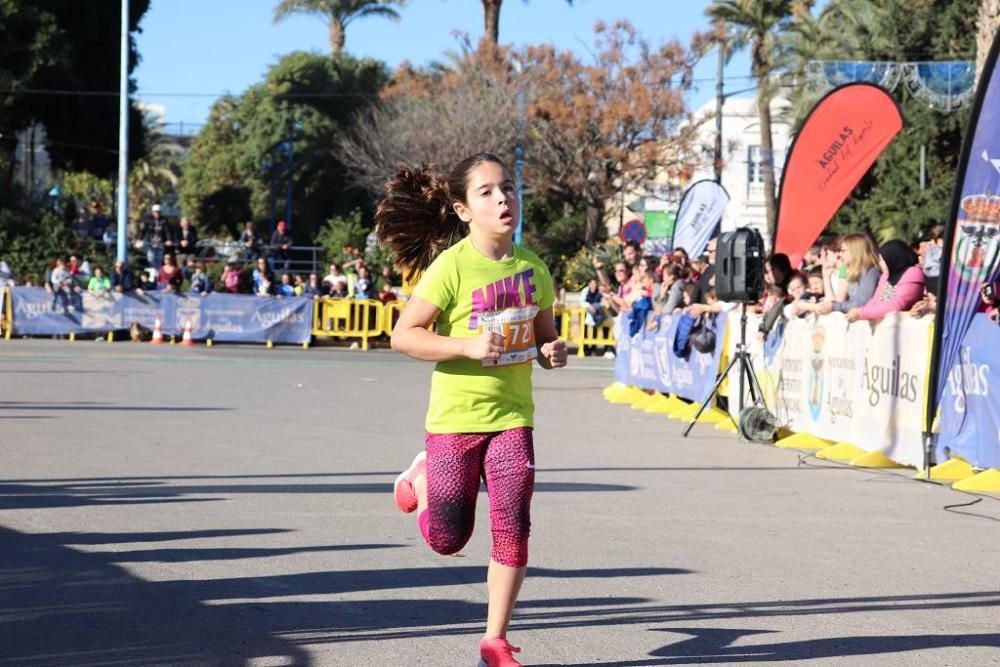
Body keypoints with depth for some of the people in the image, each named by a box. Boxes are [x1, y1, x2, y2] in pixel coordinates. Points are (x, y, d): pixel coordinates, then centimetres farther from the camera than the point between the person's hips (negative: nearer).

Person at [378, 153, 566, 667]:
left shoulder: (532, 268, 3)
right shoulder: (452, 266, -13)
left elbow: (544, 334, 17)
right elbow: (403, 335, -15)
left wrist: (552, 351, -6)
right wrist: (469, 346, -25)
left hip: (512, 416, 3)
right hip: (455, 418, -3)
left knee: (512, 528, -8)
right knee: (447, 540, 6)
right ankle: (424, 478, 39)